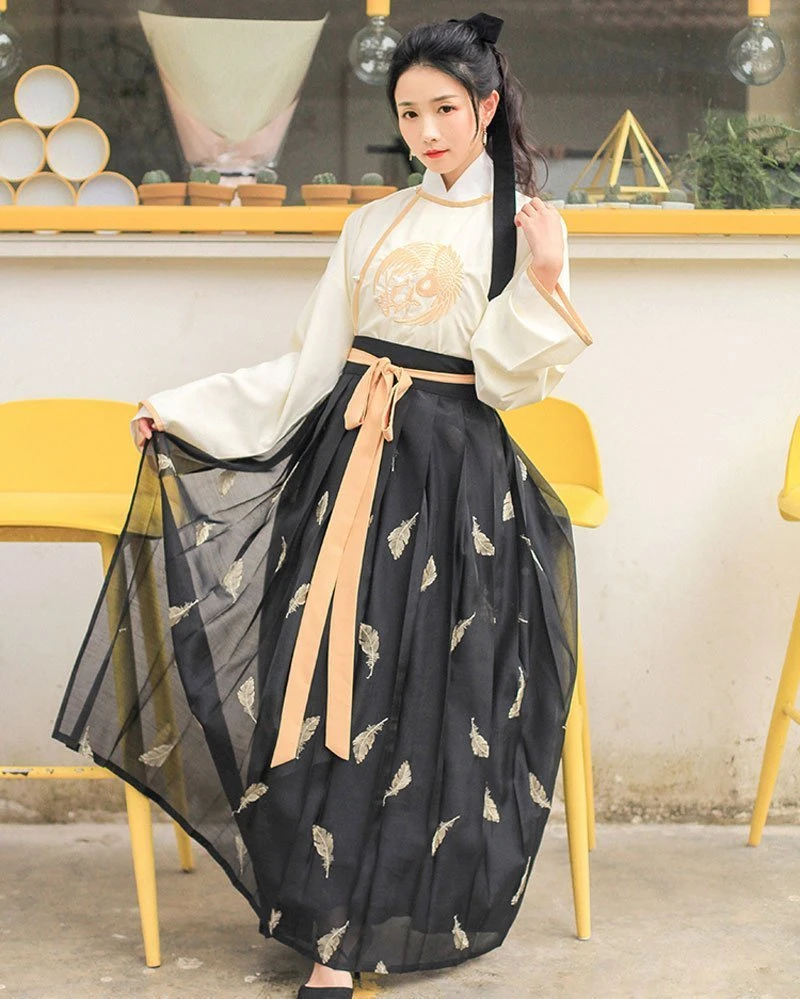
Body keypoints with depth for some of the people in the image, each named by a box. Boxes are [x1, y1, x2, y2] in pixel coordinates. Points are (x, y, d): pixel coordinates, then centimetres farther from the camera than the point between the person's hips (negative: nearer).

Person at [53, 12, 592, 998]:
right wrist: (181, 409, 8)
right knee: (335, 686, -3)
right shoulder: (373, 225, 12)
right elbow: (309, 367, 13)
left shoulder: (526, 227, 0)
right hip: (350, 462, 4)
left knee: (434, 694, -4)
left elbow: (509, 381, -6)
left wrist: (541, 287, -21)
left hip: (455, 475, -3)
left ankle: (428, 904, 8)